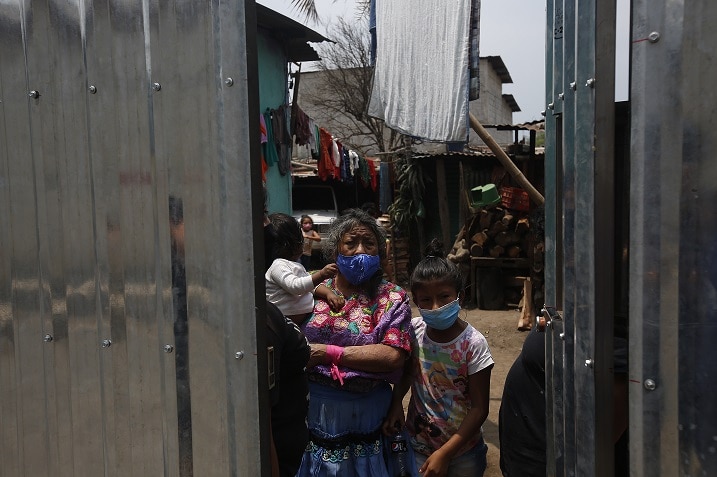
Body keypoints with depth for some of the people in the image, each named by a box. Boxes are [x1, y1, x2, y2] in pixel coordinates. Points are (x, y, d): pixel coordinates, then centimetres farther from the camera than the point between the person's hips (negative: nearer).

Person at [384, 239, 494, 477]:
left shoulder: (473, 344, -19)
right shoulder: (414, 331, -9)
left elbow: (479, 408, -15)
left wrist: (444, 453, -17)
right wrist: (396, 403, -11)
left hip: (463, 451, -2)